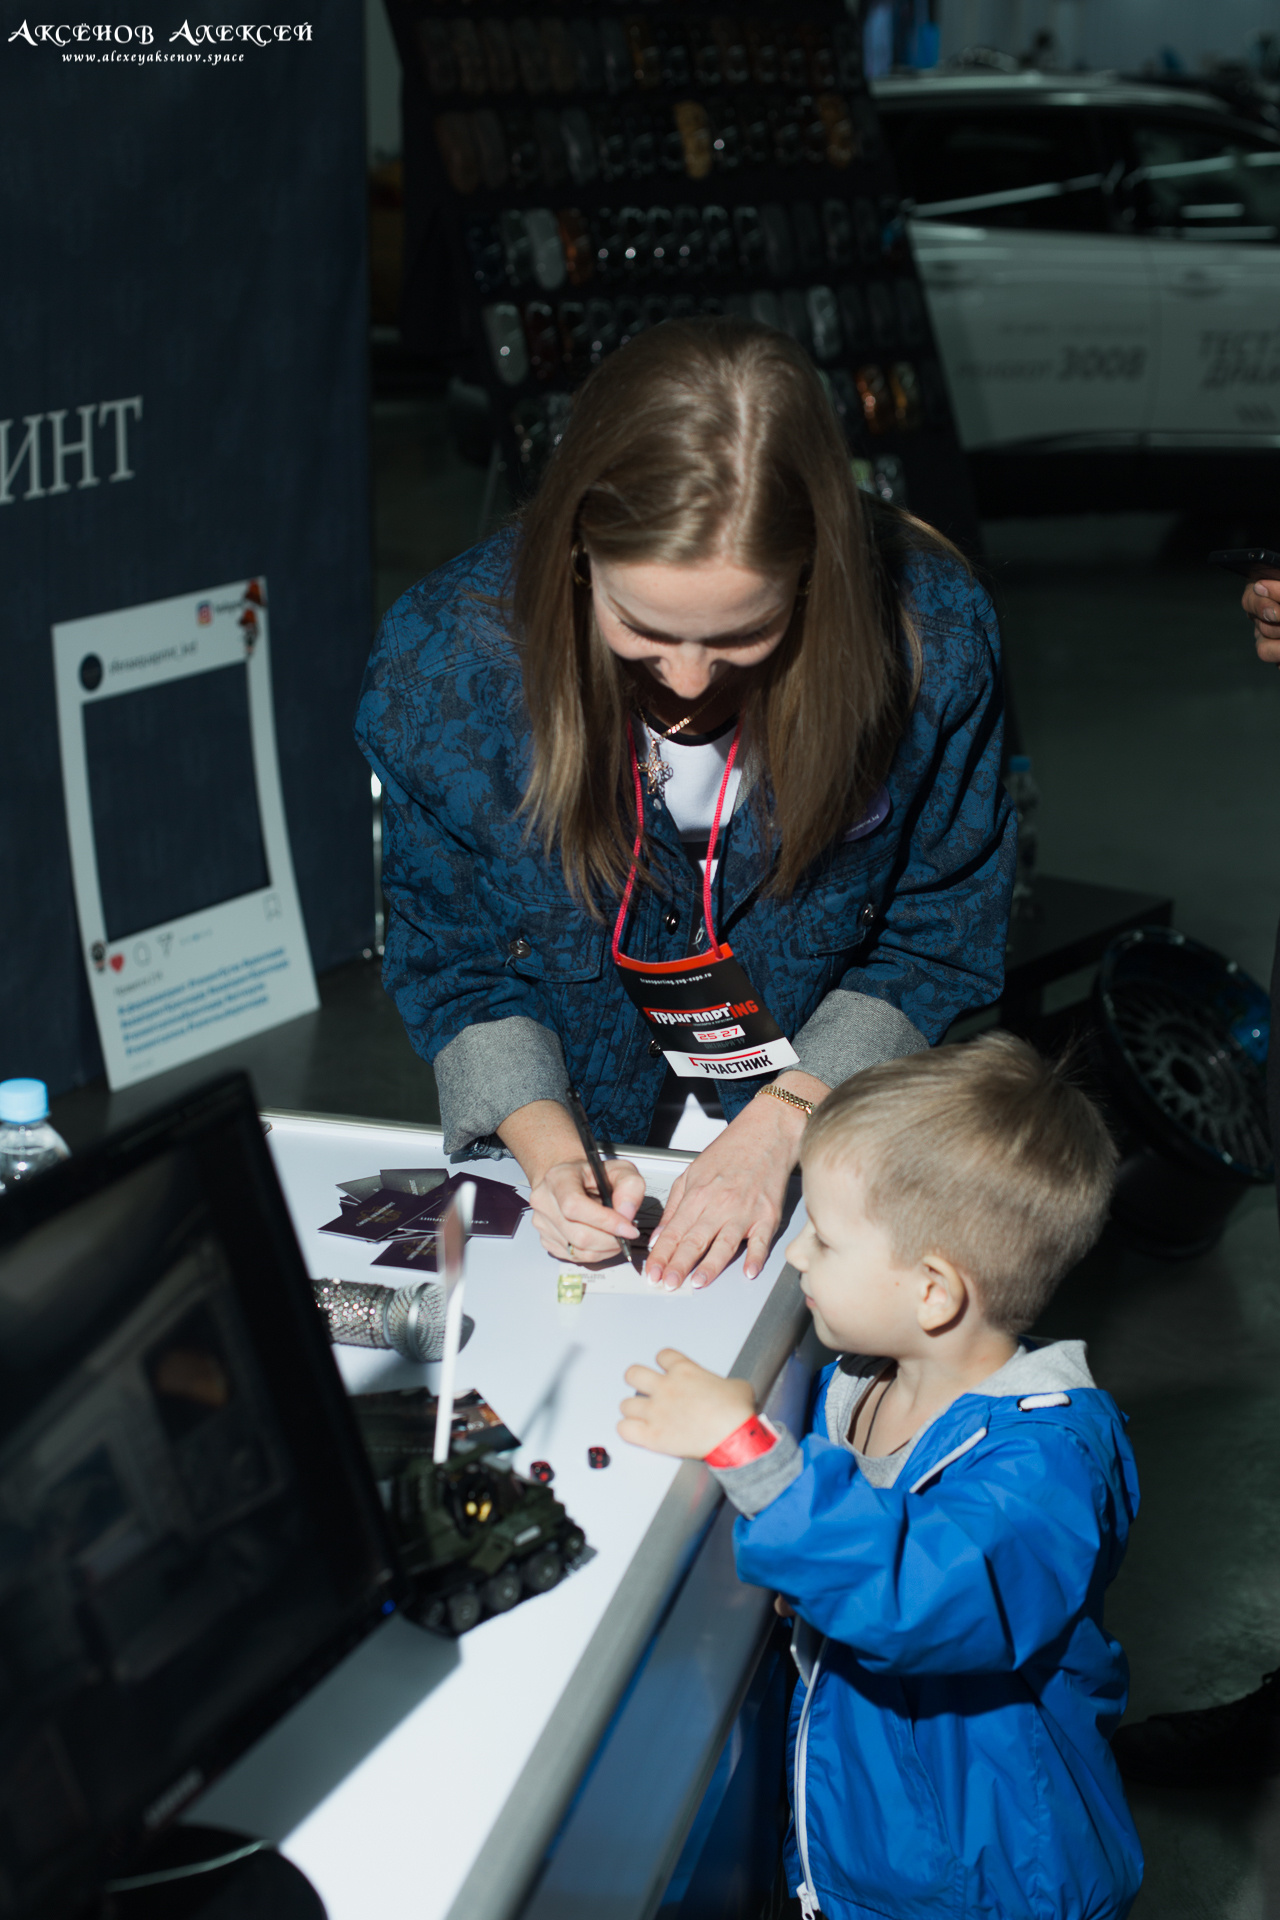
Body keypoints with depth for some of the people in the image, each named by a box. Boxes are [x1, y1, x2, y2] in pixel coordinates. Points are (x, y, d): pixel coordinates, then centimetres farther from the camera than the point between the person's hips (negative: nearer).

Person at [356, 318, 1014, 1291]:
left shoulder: (933, 638, -20)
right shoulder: (441, 661, -18)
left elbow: (937, 945, -4)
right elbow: (451, 956, -2)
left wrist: (781, 1121, -15)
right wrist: (548, 1149, -17)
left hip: (831, 1139, 0)